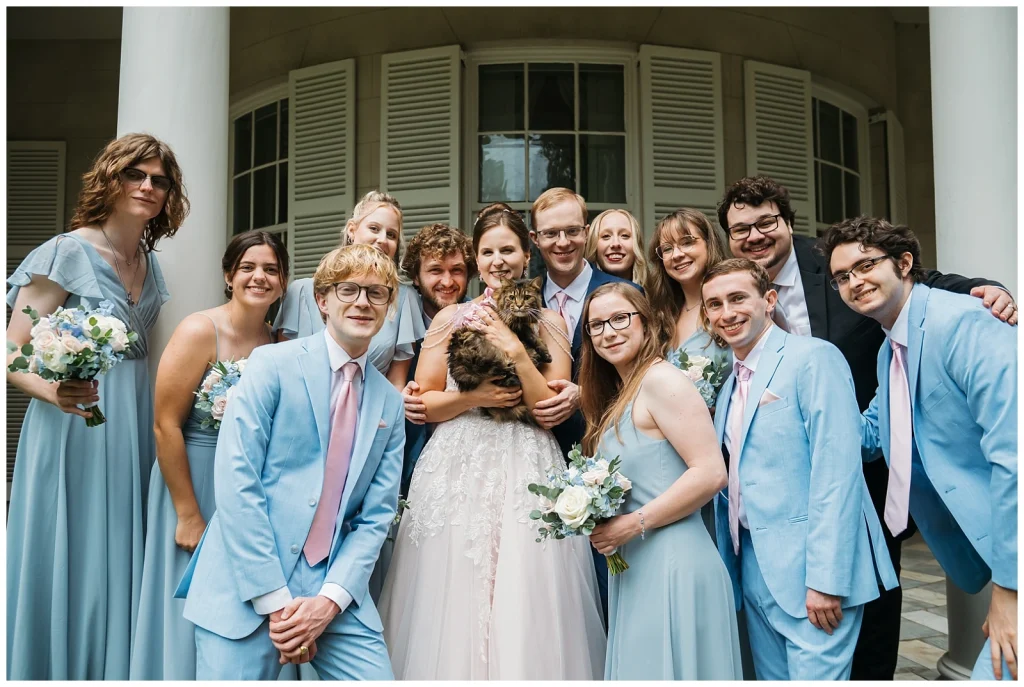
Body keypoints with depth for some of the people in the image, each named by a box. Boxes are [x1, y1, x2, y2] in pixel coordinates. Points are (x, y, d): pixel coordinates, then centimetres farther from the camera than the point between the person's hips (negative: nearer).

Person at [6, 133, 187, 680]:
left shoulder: (149, 264, 11)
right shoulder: (66, 254, -9)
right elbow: (12, 352, -11)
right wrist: (55, 390, -29)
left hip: (134, 430, 6)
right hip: (75, 427, -6)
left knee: (121, 565, 12)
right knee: (70, 563, 1)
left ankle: (116, 671, 26)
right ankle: (57, 670, 19)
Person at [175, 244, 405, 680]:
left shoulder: (390, 404, 8)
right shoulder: (273, 365, -4)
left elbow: (375, 516, 6)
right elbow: (235, 481, -11)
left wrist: (331, 600, -8)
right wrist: (275, 600, -14)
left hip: (333, 592, 3)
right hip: (248, 589, -3)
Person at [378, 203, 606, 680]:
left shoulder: (548, 323, 7)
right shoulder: (451, 319, 8)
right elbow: (422, 403, 5)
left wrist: (516, 352, -13)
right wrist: (474, 397, -11)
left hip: (527, 472, 0)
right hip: (458, 470, 1)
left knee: (525, 607, -2)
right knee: (453, 608, 2)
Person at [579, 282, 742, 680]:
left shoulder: (660, 379, -11)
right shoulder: (615, 396, 15)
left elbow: (710, 473, -19)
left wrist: (634, 523, -16)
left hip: (673, 564, -8)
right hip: (633, 566, 9)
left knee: (670, 669, 2)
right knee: (642, 669, 15)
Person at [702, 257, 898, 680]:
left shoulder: (813, 357, -11)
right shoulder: (730, 383, 13)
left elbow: (837, 471, -18)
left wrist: (826, 579, -21)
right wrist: (729, 565, 12)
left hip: (810, 569, -7)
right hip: (754, 568, 8)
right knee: (772, 677, 16)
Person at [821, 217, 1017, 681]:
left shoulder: (963, 323, -19)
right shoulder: (889, 352, 11)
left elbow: (1012, 451, -25)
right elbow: (868, 435, 21)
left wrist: (1007, 588, -23)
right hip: (993, 549, 9)